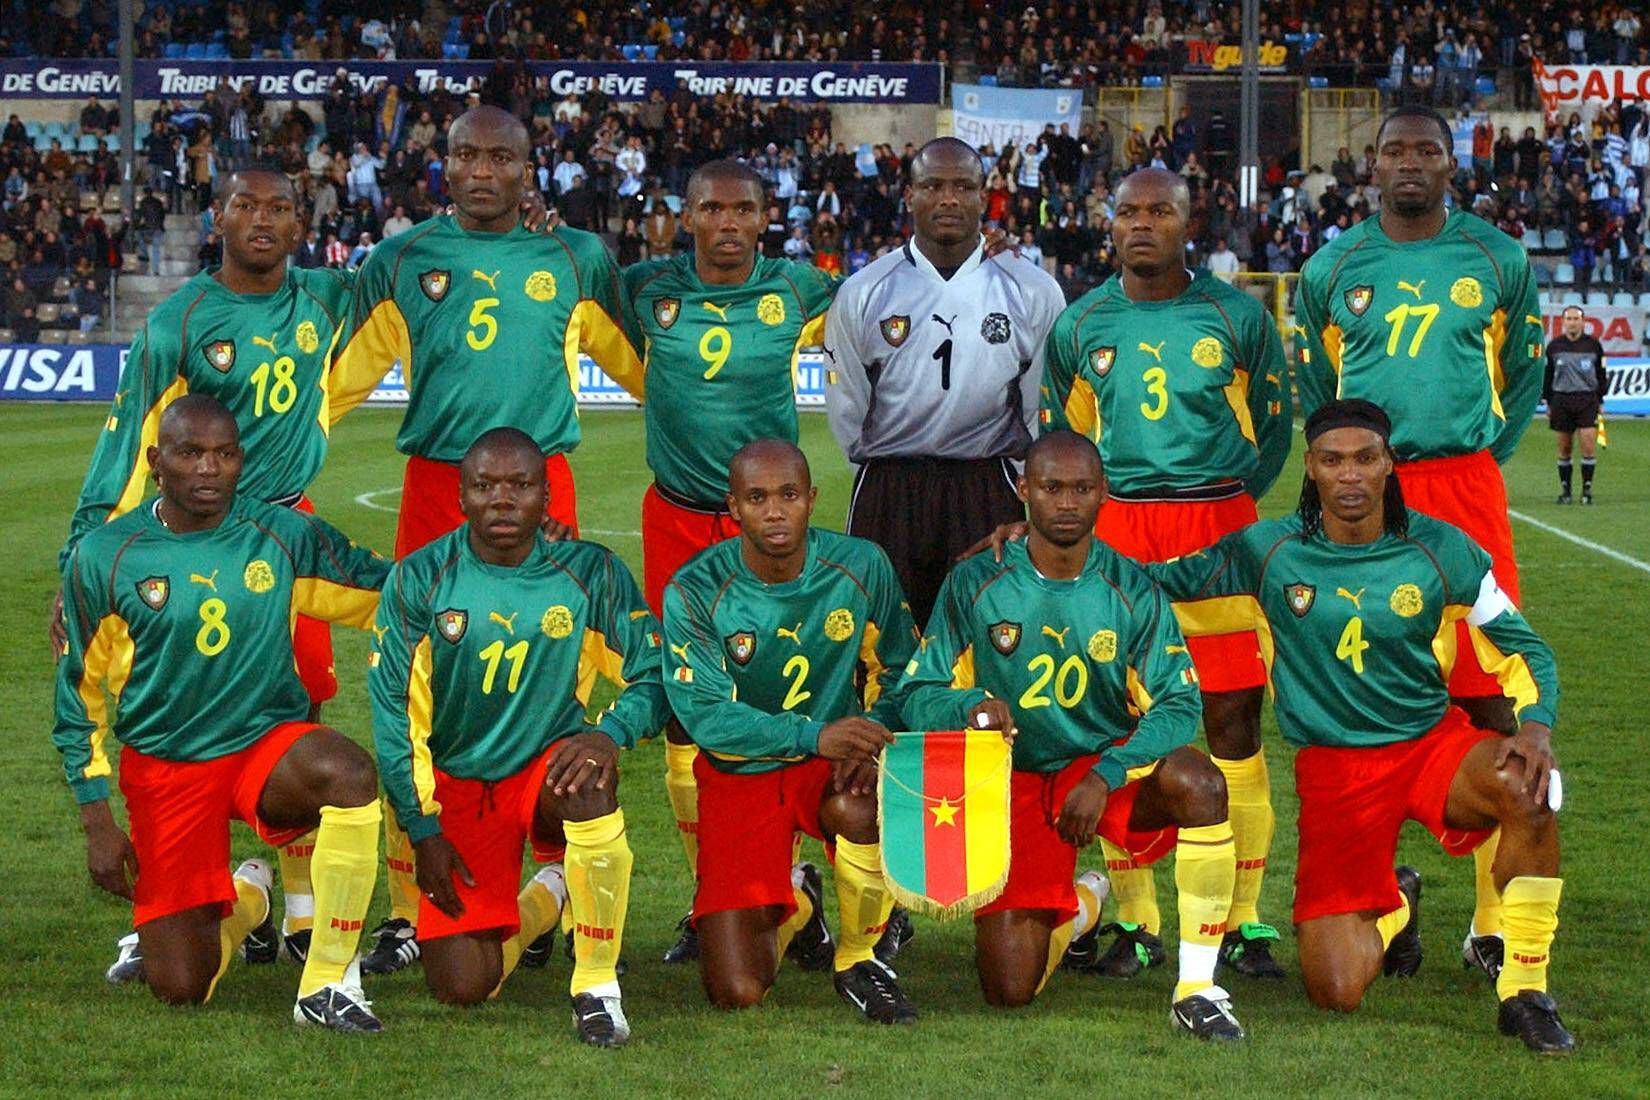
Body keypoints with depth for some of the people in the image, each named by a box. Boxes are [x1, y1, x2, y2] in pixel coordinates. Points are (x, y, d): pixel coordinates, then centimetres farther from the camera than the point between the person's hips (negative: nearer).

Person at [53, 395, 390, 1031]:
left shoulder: (284, 535, -3)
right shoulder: (104, 558, -6)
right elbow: (78, 697, 3)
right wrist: (97, 820, 0)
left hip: (269, 741, 0)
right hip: (163, 765, 0)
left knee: (349, 772, -37)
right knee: (181, 990, -7)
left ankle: (326, 984, -23)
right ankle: (245, 901, 31)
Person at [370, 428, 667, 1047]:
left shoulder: (590, 573, -7)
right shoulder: (420, 580, -7)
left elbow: (652, 676, -5)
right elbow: (394, 714, -3)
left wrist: (608, 734, -27)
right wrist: (422, 829, -7)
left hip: (549, 768, -1)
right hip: (458, 784, 1)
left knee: (590, 779, -39)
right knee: (460, 986, -11)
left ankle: (598, 988, -23)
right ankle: (542, 902, 25)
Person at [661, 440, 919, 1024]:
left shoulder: (861, 566, -6)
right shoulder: (694, 592, -13)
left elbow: (899, 670, 5)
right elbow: (705, 714, -19)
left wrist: (868, 735, -18)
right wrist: (816, 736, -33)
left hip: (832, 765, 1)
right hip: (739, 777, -1)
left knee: (861, 807, -39)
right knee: (735, 991, -12)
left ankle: (859, 959, -8)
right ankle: (794, 906, 26)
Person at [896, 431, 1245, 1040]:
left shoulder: (1132, 591, -4)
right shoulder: (976, 584, -5)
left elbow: (1177, 706, -12)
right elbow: (917, 696, -5)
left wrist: (1104, 776, -27)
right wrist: (970, 706, -29)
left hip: (1111, 767, 0)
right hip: (1015, 779, 0)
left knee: (1199, 781, -35)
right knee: (1010, 989, -10)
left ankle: (1197, 988, -24)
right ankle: (1081, 906, 28)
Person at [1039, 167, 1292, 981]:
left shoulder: (1236, 317, 4)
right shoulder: (1081, 324, 8)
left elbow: (1272, 425, 14)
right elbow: (1061, 435, 20)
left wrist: (1229, 502, 8)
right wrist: (1089, 510, 10)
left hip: (1219, 528, -1)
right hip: (1116, 531, 2)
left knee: (1232, 721, -3)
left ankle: (1244, 921, 5)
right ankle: (1135, 922, 10)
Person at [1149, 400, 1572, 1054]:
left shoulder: (1442, 552, -4)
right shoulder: (1266, 552, -5)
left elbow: (1523, 652, 3)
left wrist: (1536, 726, -17)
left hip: (1432, 741, 0)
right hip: (1333, 771, 0)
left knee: (1528, 787, -36)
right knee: (1336, 991, -11)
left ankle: (1524, 992, -17)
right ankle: (1393, 906, 29)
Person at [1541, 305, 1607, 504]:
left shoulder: (1593, 345, 5)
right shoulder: (1554, 346, 6)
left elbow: (1601, 374, 12)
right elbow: (1547, 375, 11)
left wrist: (1600, 400, 8)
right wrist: (1548, 403, 8)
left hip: (1588, 400, -1)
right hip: (1561, 400, 1)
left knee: (1588, 445, -11)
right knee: (1564, 448, 3)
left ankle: (1587, 487, 0)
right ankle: (1565, 489, 14)